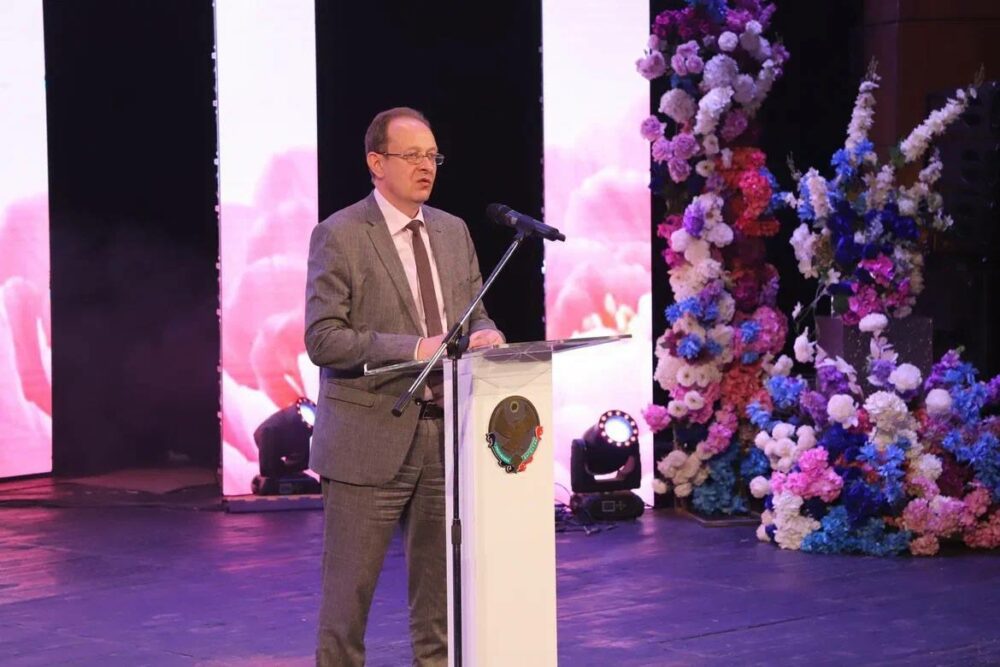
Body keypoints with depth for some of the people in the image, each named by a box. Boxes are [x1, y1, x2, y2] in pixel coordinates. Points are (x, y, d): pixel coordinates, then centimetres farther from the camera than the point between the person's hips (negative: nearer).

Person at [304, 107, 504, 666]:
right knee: (350, 585, 1)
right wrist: (415, 347, -22)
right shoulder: (339, 236, -7)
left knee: (441, 587, 10)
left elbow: (474, 314, 18)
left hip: (444, 431, 6)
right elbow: (322, 339, -14)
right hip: (370, 436, -5)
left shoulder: (453, 231, 12)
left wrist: (484, 334, -7)